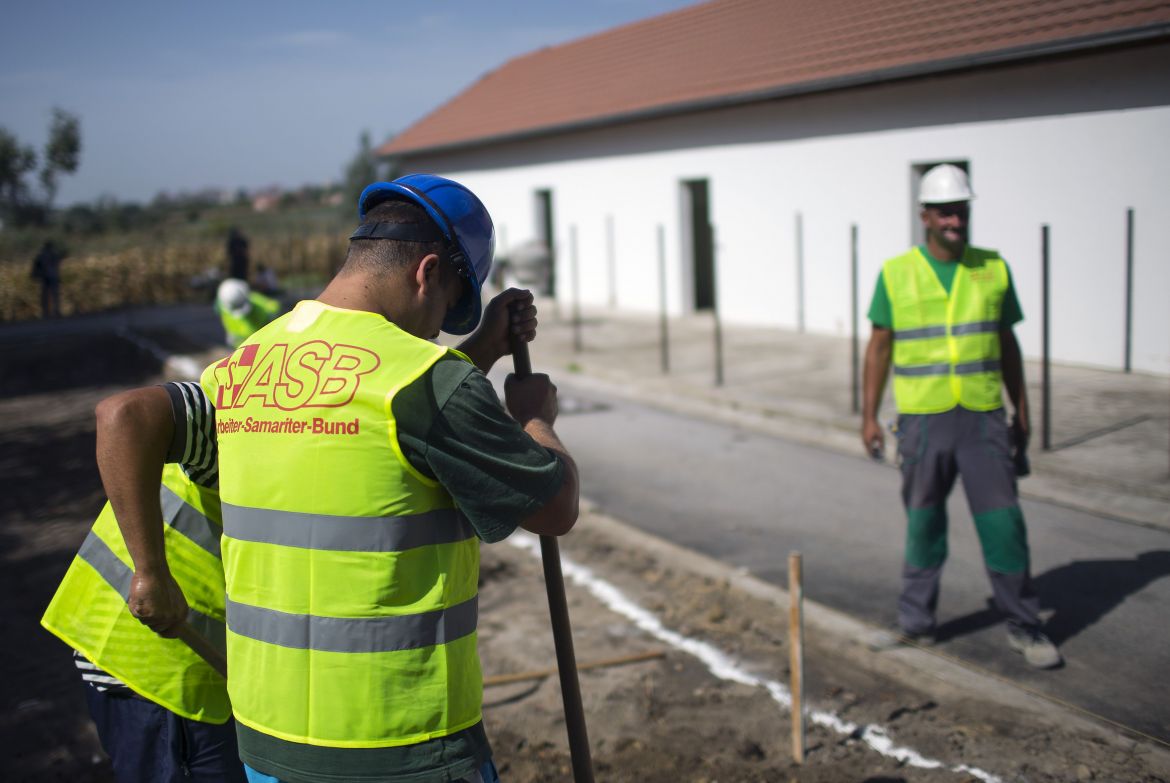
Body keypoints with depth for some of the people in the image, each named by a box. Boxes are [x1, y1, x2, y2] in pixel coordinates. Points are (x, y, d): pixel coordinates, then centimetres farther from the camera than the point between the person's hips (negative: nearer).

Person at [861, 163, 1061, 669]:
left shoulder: (993, 268, 5)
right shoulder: (896, 273, -1)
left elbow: (1006, 344, 11)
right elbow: (879, 347, 3)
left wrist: (1022, 412, 11)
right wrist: (869, 417, 0)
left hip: (983, 418, 1)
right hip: (922, 419, -1)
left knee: (1003, 522, 0)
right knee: (924, 524, 8)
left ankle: (1024, 628, 12)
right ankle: (916, 619, 25)